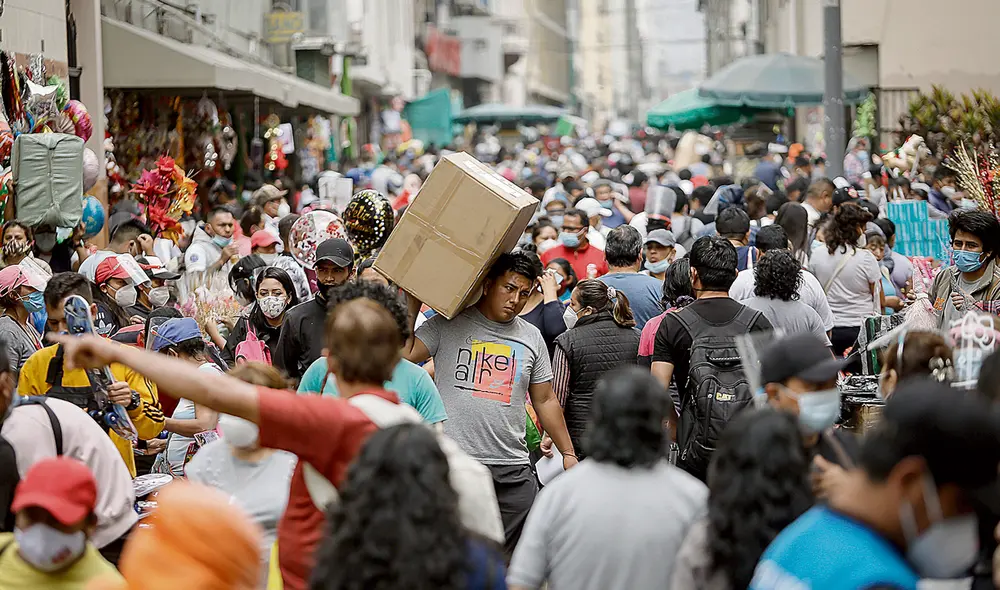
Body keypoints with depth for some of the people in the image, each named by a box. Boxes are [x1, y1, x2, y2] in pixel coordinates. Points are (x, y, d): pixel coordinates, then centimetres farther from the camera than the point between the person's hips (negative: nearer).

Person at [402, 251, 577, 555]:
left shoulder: (532, 338, 14)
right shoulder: (448, 325, 3)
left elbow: (545, 401, 20)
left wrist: (568, 453, 18)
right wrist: (413, 306, -5)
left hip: (513, 471, 3)